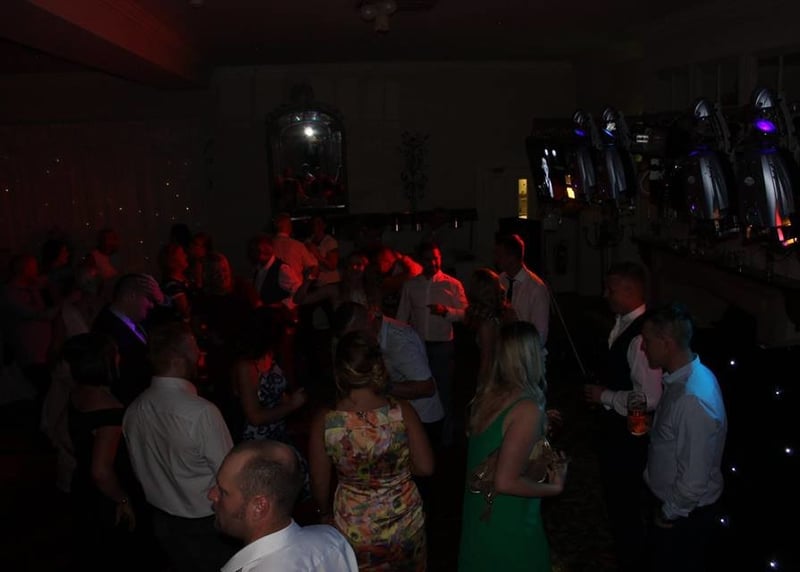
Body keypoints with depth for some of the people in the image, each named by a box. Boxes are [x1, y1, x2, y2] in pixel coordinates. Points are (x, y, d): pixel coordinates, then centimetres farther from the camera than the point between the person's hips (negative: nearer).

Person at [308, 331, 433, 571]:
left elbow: (319, 483, -8)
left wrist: (326, 513, 11)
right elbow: (425, 467, -11)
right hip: (404, 521, 0)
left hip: (353, 528, 0)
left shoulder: (323, 421, -20)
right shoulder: (402, 412, -21)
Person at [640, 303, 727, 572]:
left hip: (685, 513, -8)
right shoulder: (686, 376, -6)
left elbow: (695, 480, -29)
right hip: (673, 502, 8)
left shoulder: (693, 399, -35)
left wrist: (670, 513, -14)